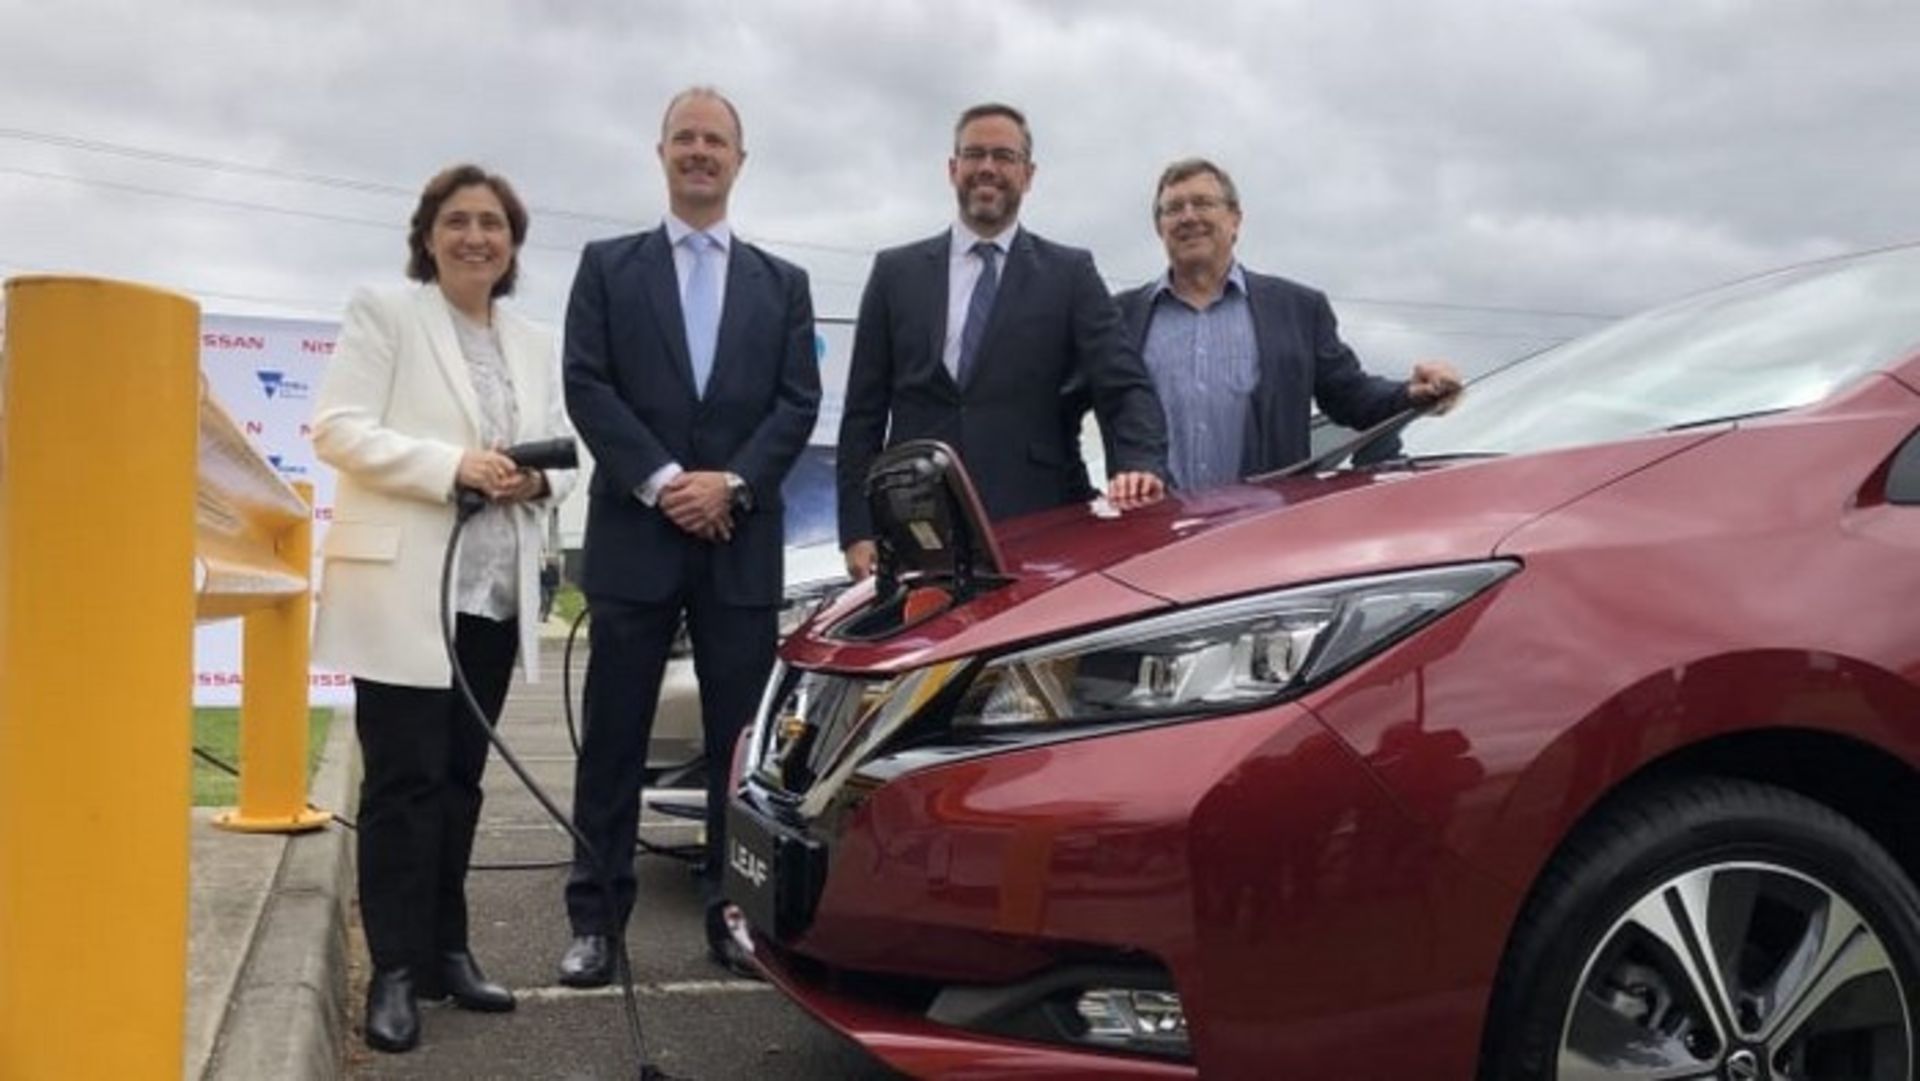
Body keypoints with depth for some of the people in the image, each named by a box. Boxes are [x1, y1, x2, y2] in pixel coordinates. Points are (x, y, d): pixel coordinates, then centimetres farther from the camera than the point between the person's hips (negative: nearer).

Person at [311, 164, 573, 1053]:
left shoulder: (535, 346, 17)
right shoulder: (383, 314, 1)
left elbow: (561, 450, 17)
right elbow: (337, 427, -9)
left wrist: (539, 479, -7)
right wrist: (453, 465, -21)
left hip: (495, 591, 5)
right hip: (402, 585, -5)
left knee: (459, 778, 10)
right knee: (405, 780, -5)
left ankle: (444, 950, 19)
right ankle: (395, 969, 1)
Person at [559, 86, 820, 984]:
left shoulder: (782, 284, 14)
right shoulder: (608, 266, 9)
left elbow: (799, 401, 4)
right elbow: (586, 386, -2)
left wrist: (732, 482, -11)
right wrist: (661, 481, -13)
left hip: (743, 539, 2)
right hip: (635, 533, -1)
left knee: (741, 738, 5)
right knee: (614, 739, 2)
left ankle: (733, 912, 14)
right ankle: (596, 919, 10)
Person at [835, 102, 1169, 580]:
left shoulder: (1070, 273, 9)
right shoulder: (896, 272, 12)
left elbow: (1125, 387, 1)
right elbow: (864, 411, 10)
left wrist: (1141, 465, -21)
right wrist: (857, 530, 1)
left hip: (1037, 529, -1)